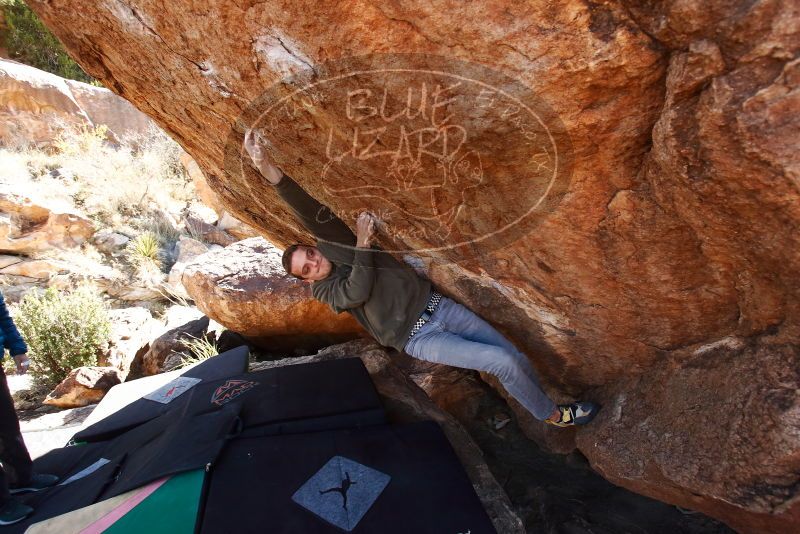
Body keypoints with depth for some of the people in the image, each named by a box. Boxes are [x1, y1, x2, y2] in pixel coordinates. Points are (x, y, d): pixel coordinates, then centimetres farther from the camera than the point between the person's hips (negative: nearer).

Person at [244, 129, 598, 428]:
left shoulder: (333, 246, 8)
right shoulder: (324, 291, 0)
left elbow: (313, 214, -9)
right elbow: (359, 290, -20)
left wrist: (271, 172, -16)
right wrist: (363, 243, -16)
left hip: (436, 304, 5)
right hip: (419, 338, -4)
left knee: (517, 358, 5)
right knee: (504, 363, -15)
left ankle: (540, 401, 32)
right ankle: (552, 415, 11)